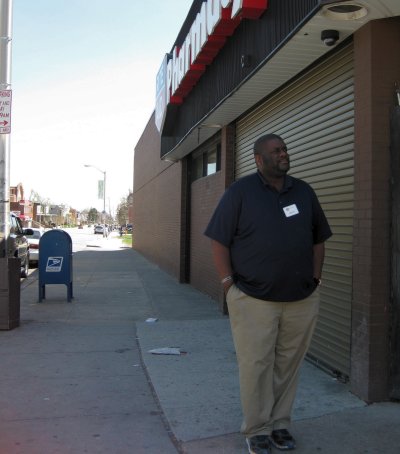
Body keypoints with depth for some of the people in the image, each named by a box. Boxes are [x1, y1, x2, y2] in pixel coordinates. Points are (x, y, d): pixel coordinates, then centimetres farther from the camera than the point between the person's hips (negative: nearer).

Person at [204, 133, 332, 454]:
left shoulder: (304, 192, 10)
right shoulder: (240, 191, -2)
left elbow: (318, 240, 16)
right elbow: (219, 241, -3)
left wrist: (315, 279, 8)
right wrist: (229, 284, -8)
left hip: (302, 300, 4)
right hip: (253, 300, -3)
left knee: (288, 365, 12)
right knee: (256, 366, 3)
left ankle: (280, 424, 28)